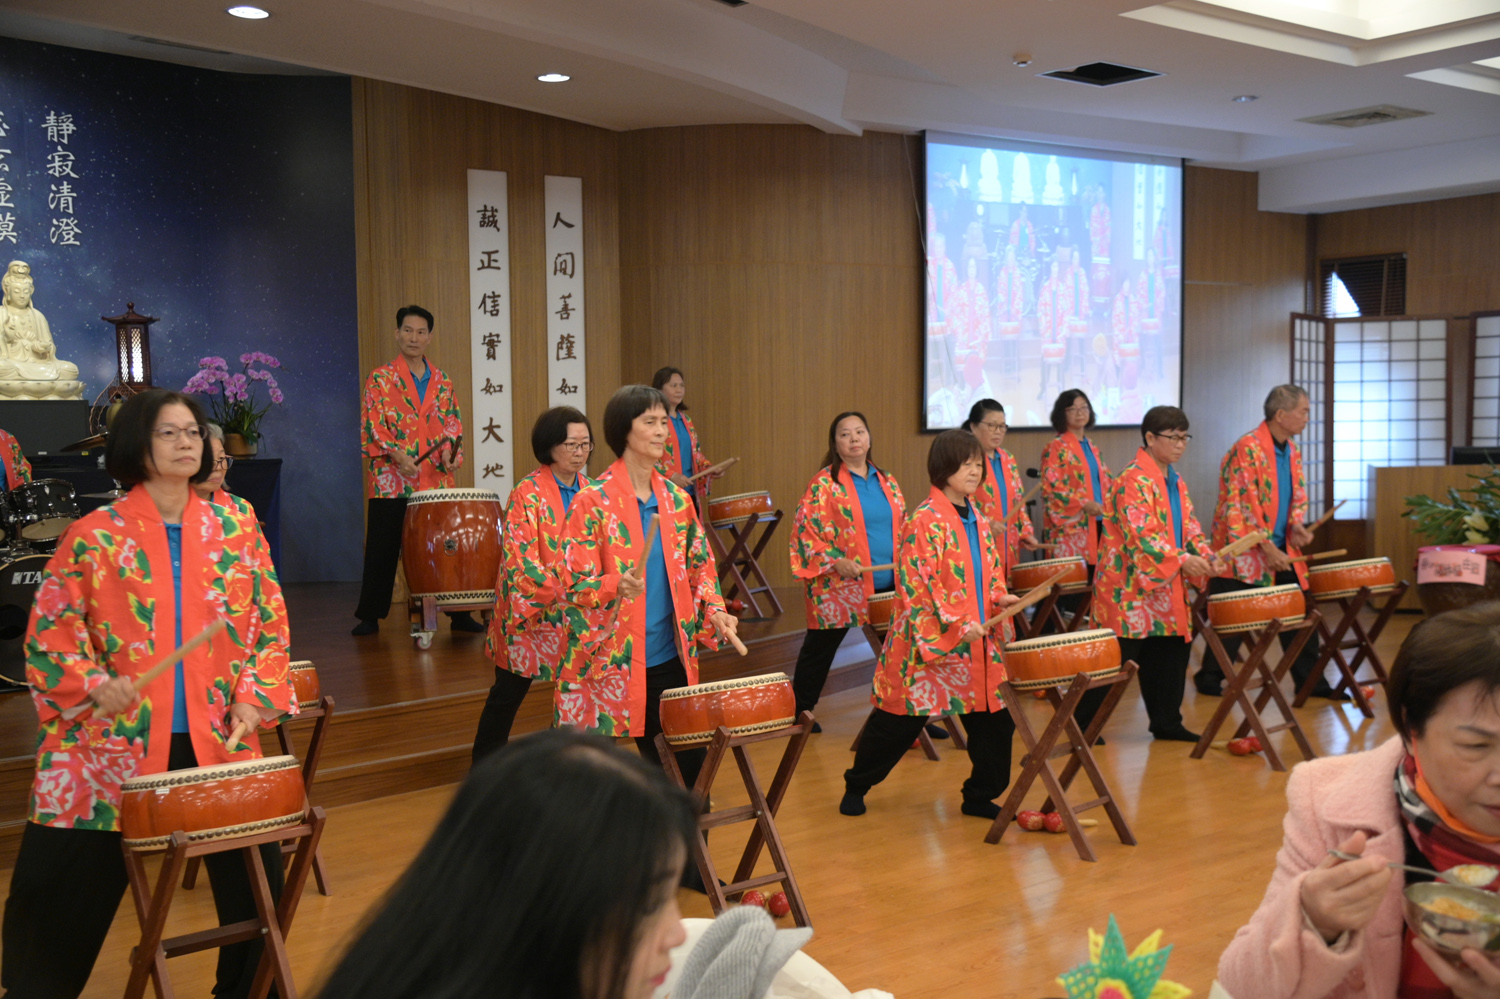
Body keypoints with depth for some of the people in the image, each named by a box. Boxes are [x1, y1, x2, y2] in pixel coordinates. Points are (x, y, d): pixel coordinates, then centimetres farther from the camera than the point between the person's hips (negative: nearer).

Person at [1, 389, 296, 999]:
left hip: (218, 741, 2)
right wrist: (93, 685, -14)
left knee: (256, 877, 6)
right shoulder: (95, 536, -2)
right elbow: (50, 629, 1)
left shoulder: (234, 529, 5)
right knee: (61, 888, 5)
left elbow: (270, 620, 8)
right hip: (112, 746, -2)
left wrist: (255, 697, -3)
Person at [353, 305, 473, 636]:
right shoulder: (380, 379, 2)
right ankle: (370, 617, 12)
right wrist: (396, 454, -18)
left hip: (437, 481, 3)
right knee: (383, 550, 3)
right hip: (391, 482, -3)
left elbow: (453, 423, 13)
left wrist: (450, 450, -7)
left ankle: (459, 614, 12)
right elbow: (373, 424, -5)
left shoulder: (442, 382, 13)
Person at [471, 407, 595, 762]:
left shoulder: (589, 489, 2)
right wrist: (565, 590, -29)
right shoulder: (527, 494, -15)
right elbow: (522, 564, -21)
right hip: (529, 612, -4)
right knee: (508, 693, 9)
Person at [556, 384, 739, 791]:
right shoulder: (593, 501, -9)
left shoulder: (676, 498, 7)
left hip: (669, 658, 5)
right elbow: (576, 584, -12)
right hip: (606, 663, -5)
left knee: (688, 759, 9)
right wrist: (616, 586, -31)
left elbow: (700, 564, 14)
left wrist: (714, 609, -3)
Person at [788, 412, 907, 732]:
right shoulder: (825, 484, -7)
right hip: (839, 587, -5)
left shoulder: (886, 481, 11)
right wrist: (834, 561, -18)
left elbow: (902, 526, 18)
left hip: (888, 585, 5)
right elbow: (804, 529, -11)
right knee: (819, 651, 7)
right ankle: (800, 713, 21)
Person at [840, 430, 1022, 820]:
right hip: (928, 642, -7)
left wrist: (999, 598, 2)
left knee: (994, 719, 4)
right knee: (899, 723, 3)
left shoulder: (974, 517, 12)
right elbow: (918, 583, -18)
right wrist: (957, 624, -21)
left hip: (977, 645, 7)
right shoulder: (926, 520, -14)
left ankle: (981, 796, 20)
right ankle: (856, 787, 23)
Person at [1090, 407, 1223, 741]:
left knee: (1173, 649, 11)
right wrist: (1181, 560, -30)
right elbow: (1140, 532, -24)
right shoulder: (1134, 480, -15)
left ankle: (1167, 723, 24)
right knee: (1120, 657, -5)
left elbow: (1188, 526, 15)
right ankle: (1083, 723, 7)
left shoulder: (1176, 481, 14)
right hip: (1130, 585, -9)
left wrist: (1206, 556, -3)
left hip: (1165, 587, 9)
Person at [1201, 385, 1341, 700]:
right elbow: (1240, 506, -20)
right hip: (1245, 554, -8)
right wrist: (1267, 548, -20)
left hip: (1282, 551, 8)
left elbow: (1297, 496, 18)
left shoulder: (1292, 452, 9)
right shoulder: (1248, 448, -17)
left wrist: (1297, 526, -4)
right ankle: (1209, 679, 16)